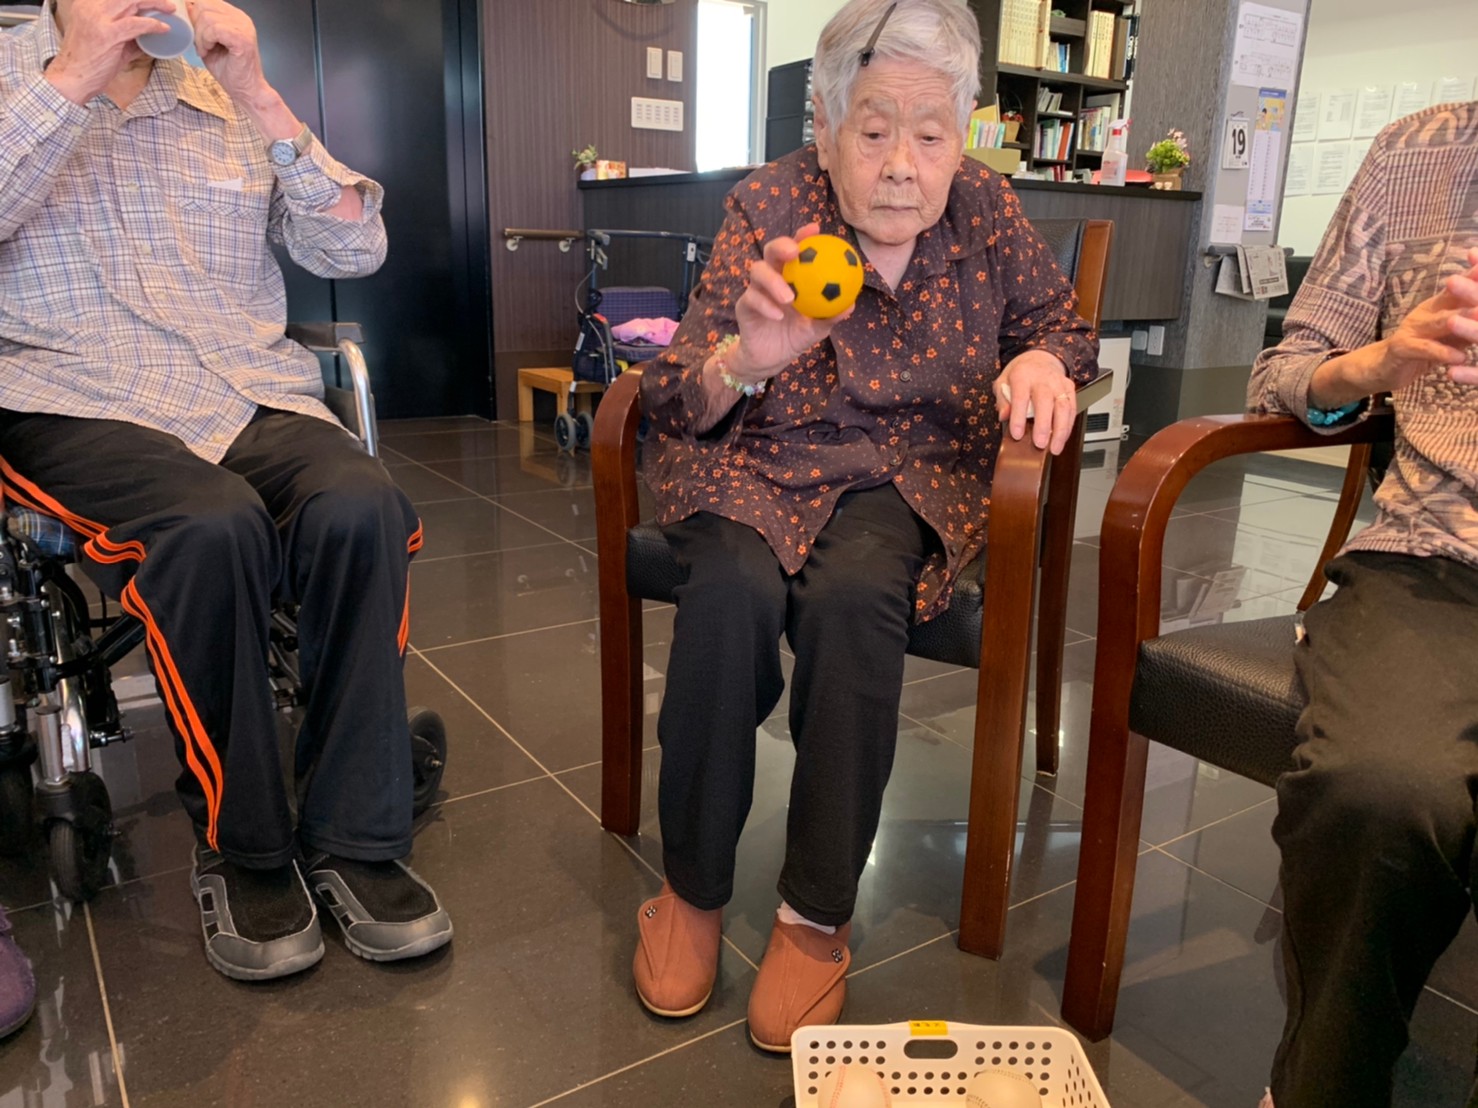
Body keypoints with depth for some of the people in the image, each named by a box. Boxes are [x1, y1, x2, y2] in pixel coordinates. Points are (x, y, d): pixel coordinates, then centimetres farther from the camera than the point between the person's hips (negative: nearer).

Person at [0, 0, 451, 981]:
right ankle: (240, 852, -14)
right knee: (214, 526, -34)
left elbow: (357, 250, 5)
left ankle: (353, 840, -16)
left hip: (250, 395, 3)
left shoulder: (230, 105, 18)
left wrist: (257, 96, 0)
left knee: (363, 506, -29)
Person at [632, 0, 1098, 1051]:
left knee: (854, 596, -32)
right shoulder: (770, 207, -9)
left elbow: (1066, 327, 14)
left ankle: (818, 917, -16)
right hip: (759, 465, 0)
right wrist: (747, 355, -37)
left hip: (911, 476, 1)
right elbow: (675, 403, -14)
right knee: (734, 590, -32)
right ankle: (694, 891, -10)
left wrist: (1044, 363, -11)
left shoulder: (984, 209, -1)